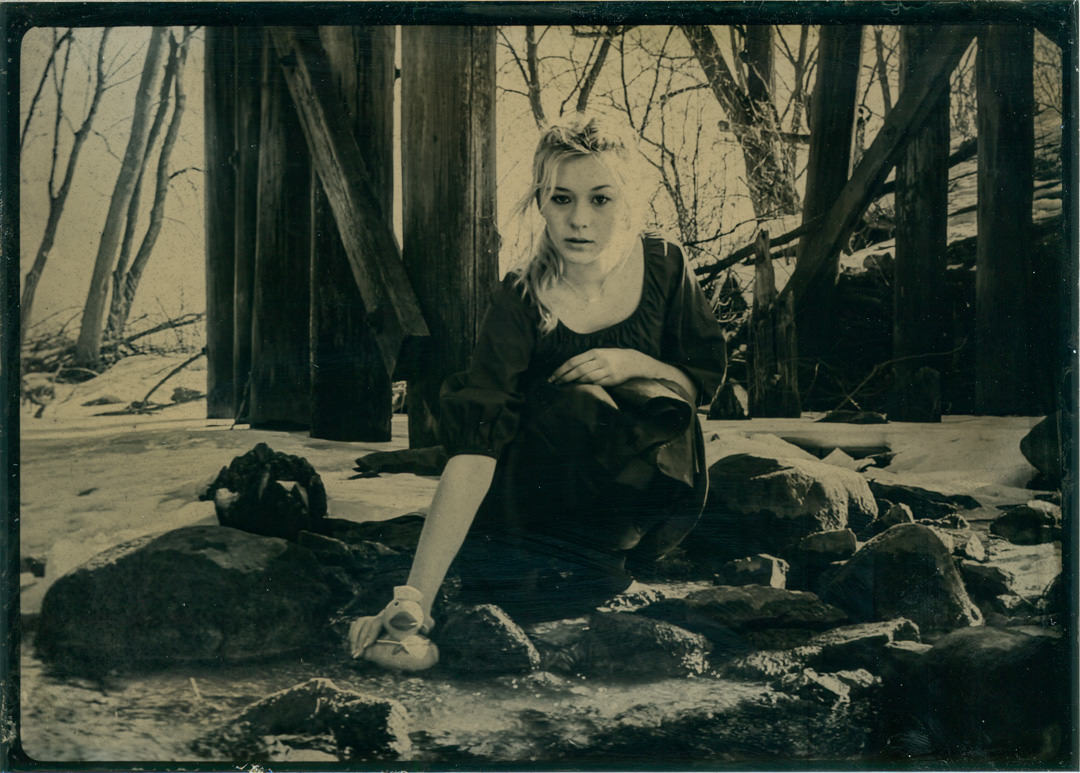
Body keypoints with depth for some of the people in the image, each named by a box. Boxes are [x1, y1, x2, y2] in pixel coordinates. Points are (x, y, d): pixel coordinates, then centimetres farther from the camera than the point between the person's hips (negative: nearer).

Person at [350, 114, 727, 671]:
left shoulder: (663, 267, -13)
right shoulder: (521, 303, -24)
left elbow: (708, 375, 1)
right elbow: (472, 453, -34)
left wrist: (633, 364, -22)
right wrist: (414, 598, -44)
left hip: (651, 484, 3)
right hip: (542, 485, -3)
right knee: (573, 403, -33)